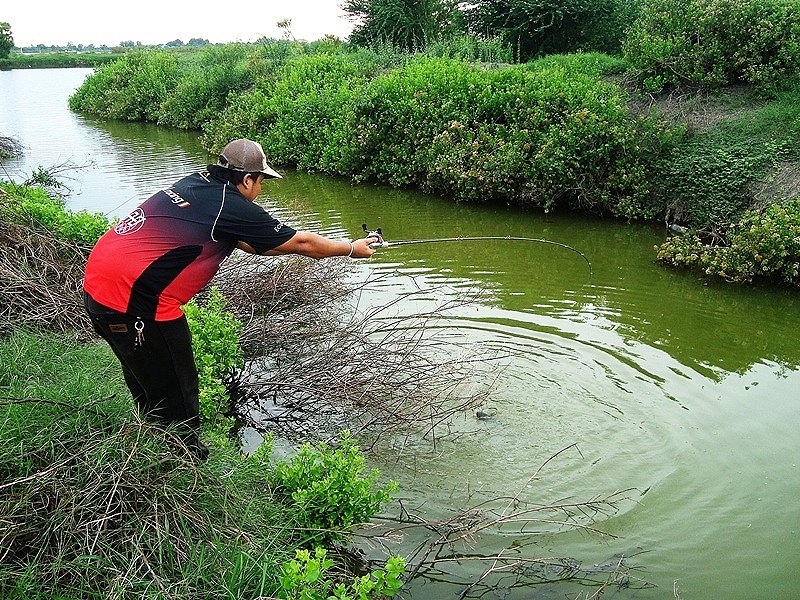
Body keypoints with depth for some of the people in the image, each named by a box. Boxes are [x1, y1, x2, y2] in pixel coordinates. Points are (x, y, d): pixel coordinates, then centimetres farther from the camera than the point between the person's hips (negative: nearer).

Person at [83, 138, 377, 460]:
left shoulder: (196, 183, 11)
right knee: (176, 399, 6)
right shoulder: (232, 207, -13)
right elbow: (301, 243, -2)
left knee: (145, 380, 25)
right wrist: (352, 249, 13)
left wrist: (289, 244, 29)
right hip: (134, 301, -10)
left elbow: (242, 241, 24)